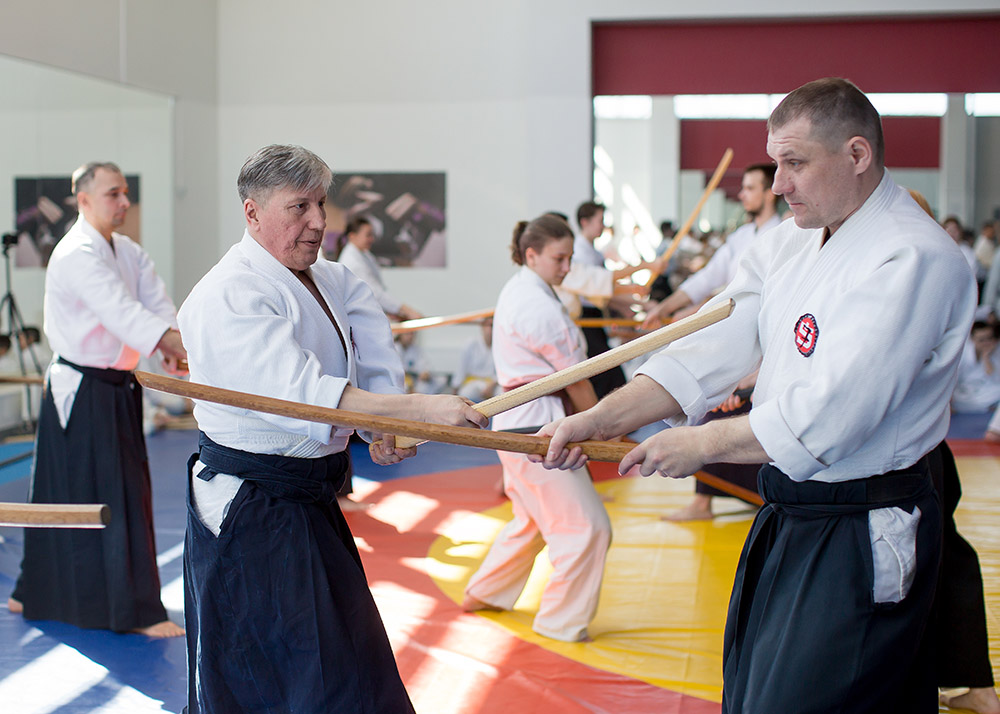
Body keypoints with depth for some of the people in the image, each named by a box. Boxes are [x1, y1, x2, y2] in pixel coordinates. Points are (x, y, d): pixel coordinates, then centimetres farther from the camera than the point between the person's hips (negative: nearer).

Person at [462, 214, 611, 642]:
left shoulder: (516, 290, 13)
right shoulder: (540, 308, -19)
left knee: (532, 520, 25)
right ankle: (562, 621, 8)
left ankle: (484, 593, 38)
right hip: (537, 426, -11)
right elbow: (577, 382, -13)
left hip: (514, 419, 11)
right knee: (586, 526, -4)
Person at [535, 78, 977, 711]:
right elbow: (718, 349, 1)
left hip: (861, 541, -8)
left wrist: (701, 445, -15)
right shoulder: (790, 245, 8)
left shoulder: (914, 260, -20)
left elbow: (825, 420, -26)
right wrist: (602, 419, -11)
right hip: (789, 517, 9)